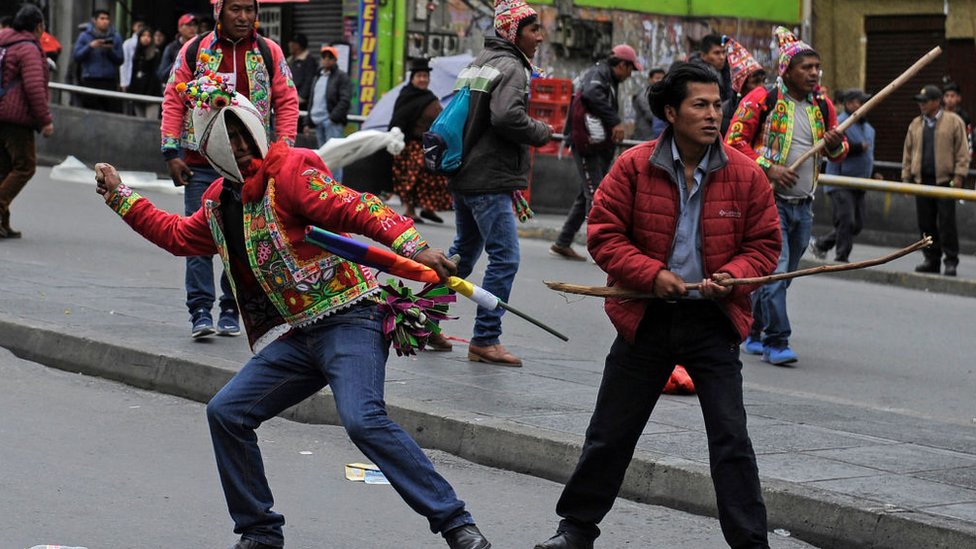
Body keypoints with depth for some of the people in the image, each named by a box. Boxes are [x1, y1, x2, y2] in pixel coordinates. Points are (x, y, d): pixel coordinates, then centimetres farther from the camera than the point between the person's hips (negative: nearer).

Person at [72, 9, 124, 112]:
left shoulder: (115, 37, 10)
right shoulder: (85, 36, 6)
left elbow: (120, 60, 7)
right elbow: (76, 56, -1)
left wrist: (111, 50, -10)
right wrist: (90, 46, -12)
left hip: (110, 81, 1)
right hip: (90, 81, -1)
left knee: (115, 111, -8)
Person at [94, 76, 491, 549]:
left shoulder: (290, 171, -8)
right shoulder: (221, 201, 17)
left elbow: (356, 209, -20)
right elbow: (177, 236, 37)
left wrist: (412, 246, -34)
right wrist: (119, 196, 38)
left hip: (348, 319, -8)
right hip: (295, 336, 8)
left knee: (362, 419, -27)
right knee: (226, 412, 1)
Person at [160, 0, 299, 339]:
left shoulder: (269, 53, 5)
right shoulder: (194, 51, 3)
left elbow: (286, 101, 8)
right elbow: (173, 101, 5)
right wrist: (171, 152, -2)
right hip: (201, 162, -1)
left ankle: (231, 311, 12)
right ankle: (200, 312, -1)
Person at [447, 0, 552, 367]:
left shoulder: (479, 62, 18)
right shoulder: (511, 67, -13)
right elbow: (507, 117, -28)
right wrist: (541, 132, -10)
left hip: (463, 174, 10)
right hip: (490, 181, -10)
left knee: (463, 252, 21)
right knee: (505, 258, -6)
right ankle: (485, 341, -5)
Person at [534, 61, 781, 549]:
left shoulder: (746, 174, -3)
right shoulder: (634, 167, -6)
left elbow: (764, 244, 4)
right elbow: (603, 233, -5)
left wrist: (733, 276, -15)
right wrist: (651, 273, -16)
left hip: (713, 321, 0)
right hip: (646, 318, 0)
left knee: (730, 438, -4)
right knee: (611, 432, 10)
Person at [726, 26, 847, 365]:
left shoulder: (823, 106, 11)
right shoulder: (761, 100, -7)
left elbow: (839, 155, 19)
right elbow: (734, 142, -9)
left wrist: (836, 144, -6)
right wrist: (768, 168, -18)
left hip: (803, 206, 6)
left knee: (783, 274, 12)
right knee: (775, 271, -14)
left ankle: (754, 334, 24)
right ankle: (776, 341, -12)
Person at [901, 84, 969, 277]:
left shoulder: (954, 122, 2)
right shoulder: (916, 124, 15)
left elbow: (962, 151, -1)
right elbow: (908, 152, 17)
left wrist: (959, 175, -8)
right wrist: (906, 176, 11)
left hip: (945, 180, -5)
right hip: (922, 180, 5)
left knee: (946, 222, -6)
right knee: (926, 223, 5)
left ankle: (951, 261, -1)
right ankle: (931, 259, 13)